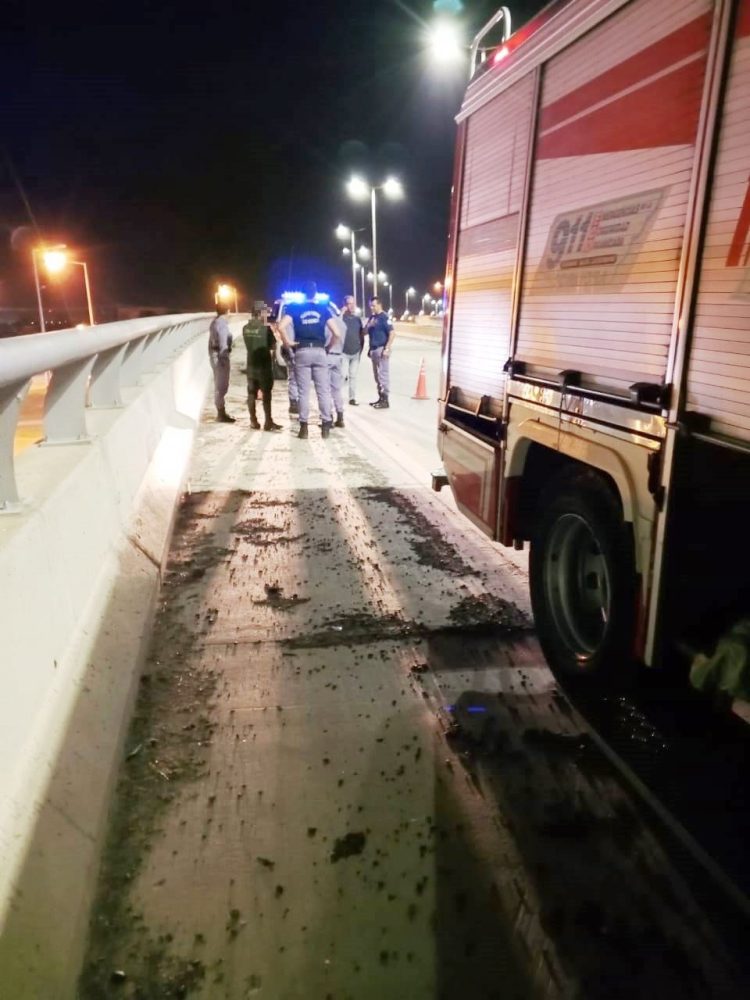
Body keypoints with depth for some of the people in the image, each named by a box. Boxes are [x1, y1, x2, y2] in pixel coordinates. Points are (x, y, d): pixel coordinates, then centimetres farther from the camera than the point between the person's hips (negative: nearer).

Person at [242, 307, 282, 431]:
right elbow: (273, 346, -7)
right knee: (266, 393, -2)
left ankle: (253, 421, 12)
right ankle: (268, 422, -3)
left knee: (252, 393, 8)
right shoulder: (265, 328, -13)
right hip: (264, 364, -6)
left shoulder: (245, 328, 4)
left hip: (251, 364, 6)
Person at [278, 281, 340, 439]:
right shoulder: (323, 309, 7)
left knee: (304, 391, 3)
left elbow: (281, 327, -13)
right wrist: (328, 346, 12)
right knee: (323, 390, 5)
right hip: (319, 352, 1)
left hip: (302, 352, 0)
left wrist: (288, 342, -1)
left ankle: (304, 426, 2)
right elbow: (336, 333, -1)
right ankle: (326, 425, 3)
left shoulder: (294, 308, 4)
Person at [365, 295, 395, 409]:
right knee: (377, 375, 12)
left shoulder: (384, 317, -10)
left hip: (381, 349, -9)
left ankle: (385, 400, -5)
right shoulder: (372, 317, 15)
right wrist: (368, 325, -5)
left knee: (382, 375, -8)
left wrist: (387, 348, -21)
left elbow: (392, 333, -17)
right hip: (374, 349, 9)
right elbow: (365, 332, 17)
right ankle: (380, 398, 20)